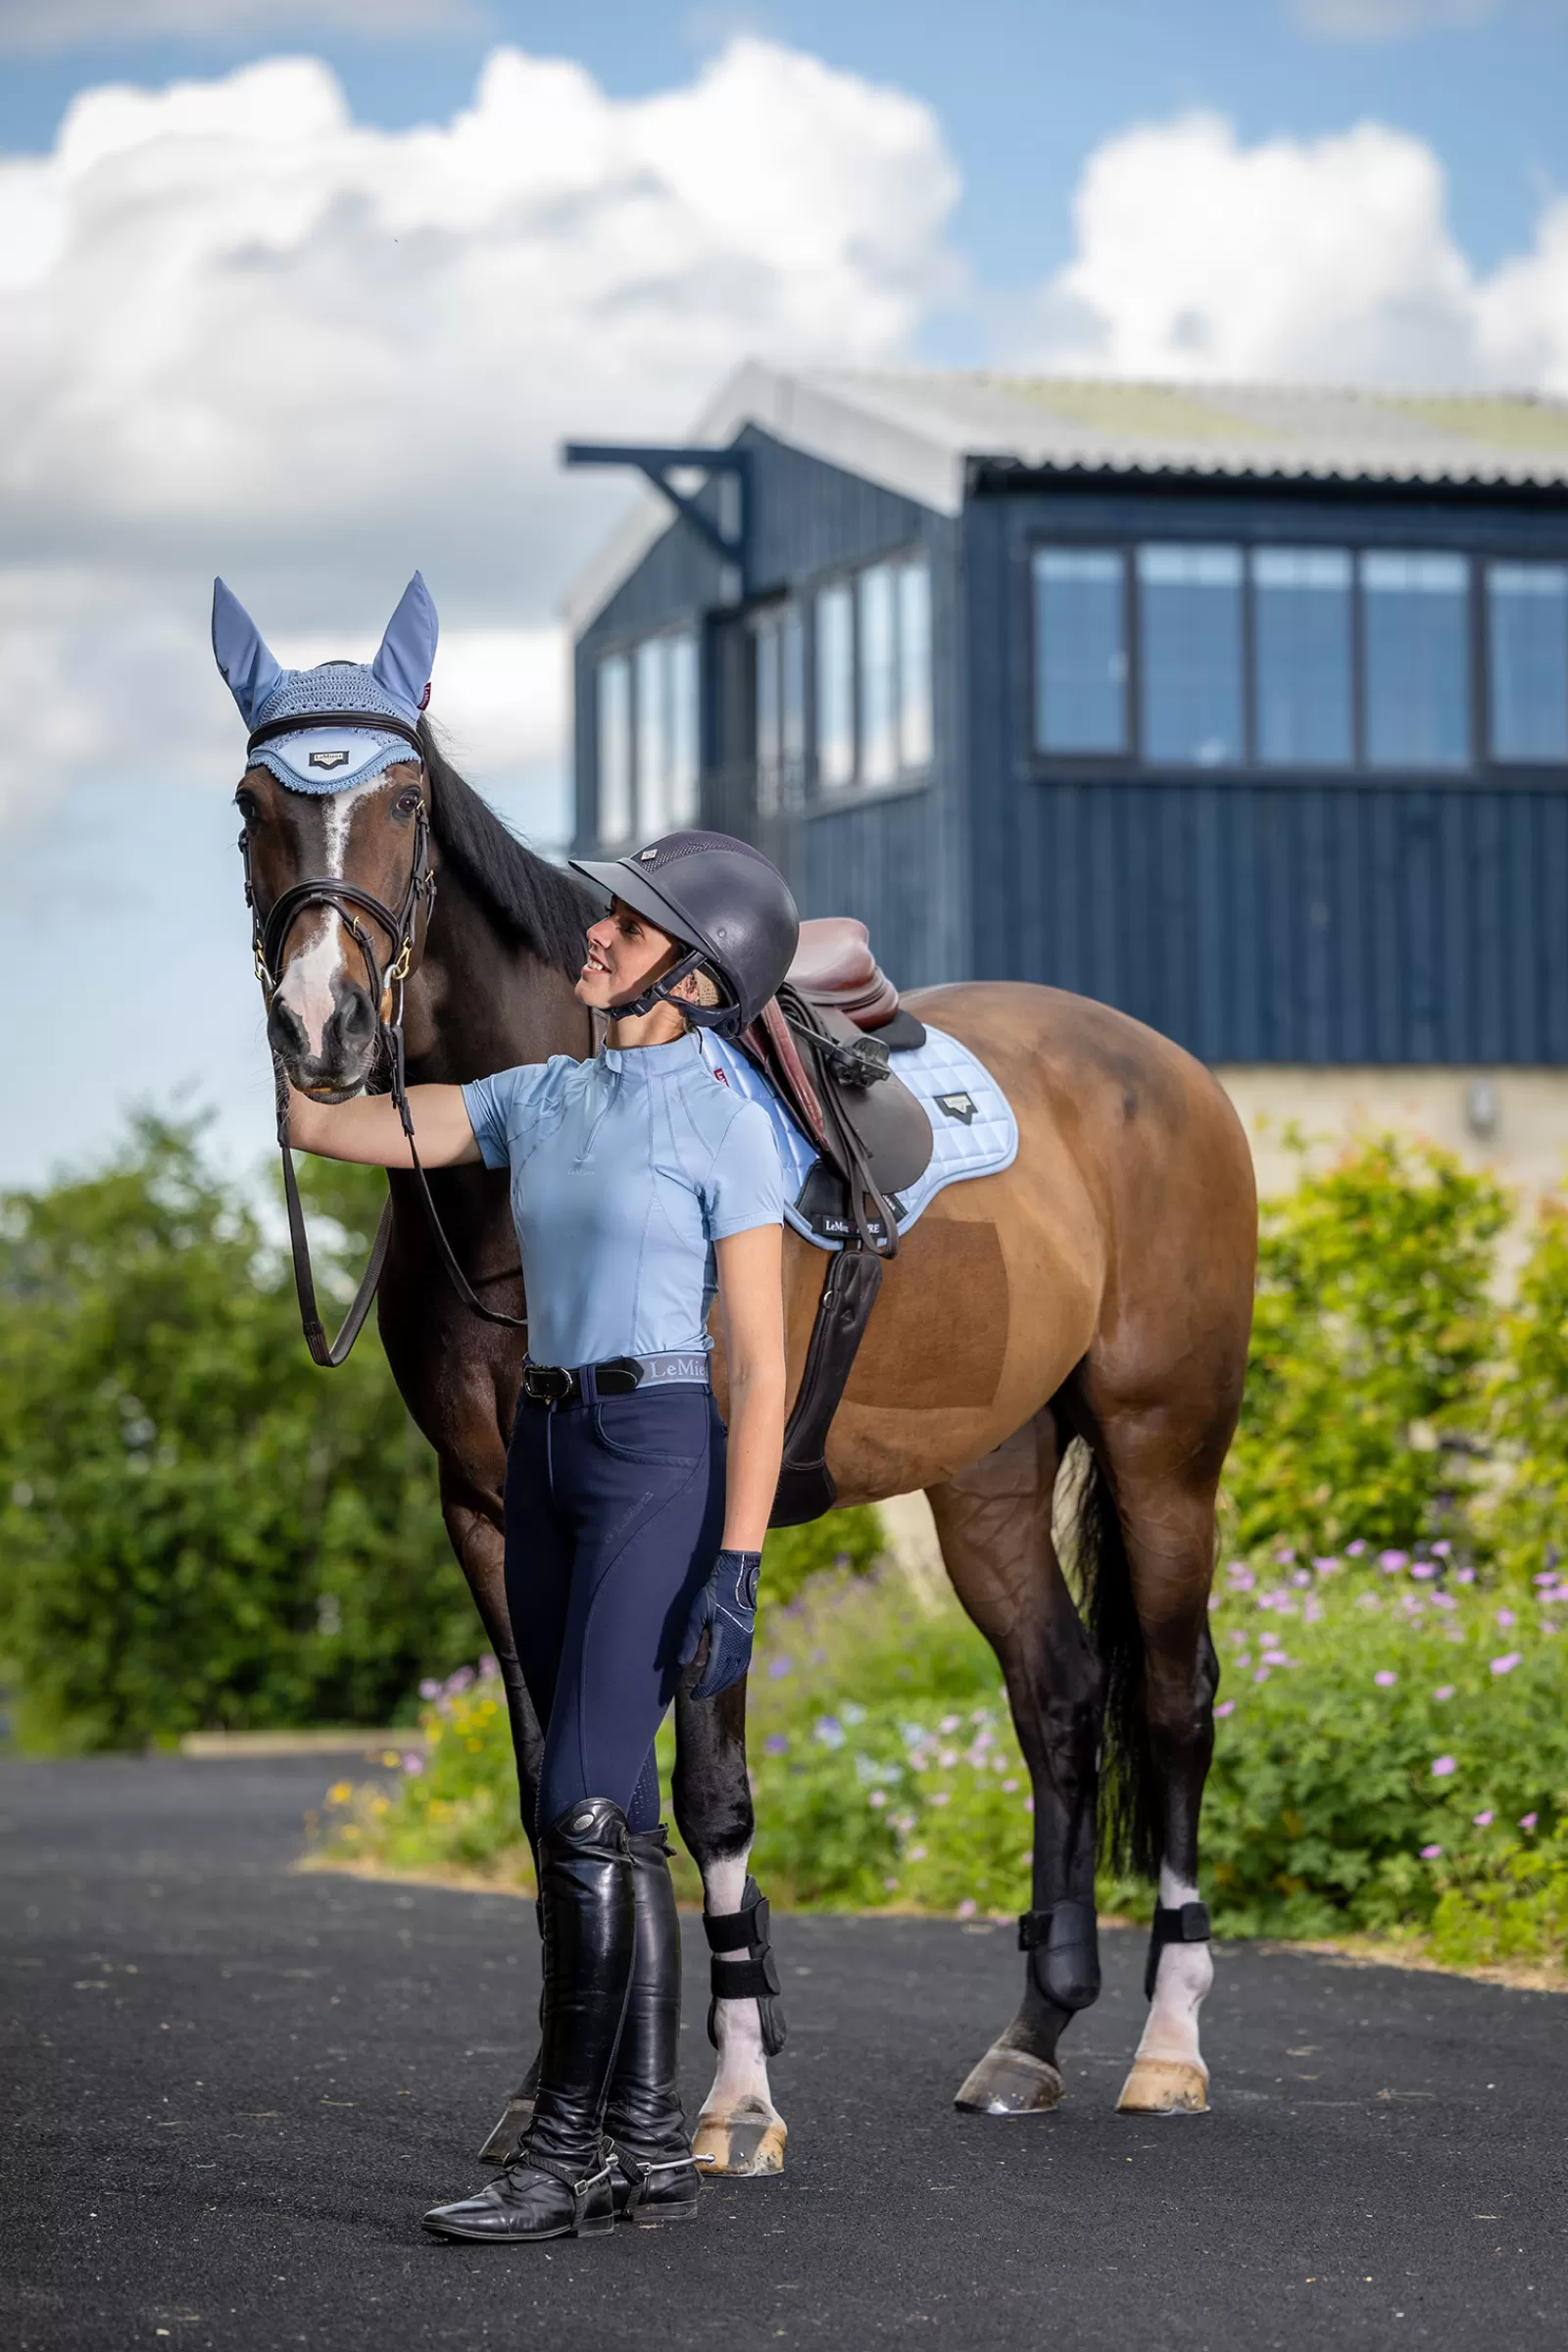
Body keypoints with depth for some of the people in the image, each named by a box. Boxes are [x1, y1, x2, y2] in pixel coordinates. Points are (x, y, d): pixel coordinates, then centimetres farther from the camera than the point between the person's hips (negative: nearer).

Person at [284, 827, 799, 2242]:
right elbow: (320, 1121, 9)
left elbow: (760, 1365, -10)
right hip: (548, 1455, 7)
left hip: (664, 1462, -7)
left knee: (583, 1807, -12)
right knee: (614, 1818, 9)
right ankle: (651, 2147, 14)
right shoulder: (540, 1101, 11)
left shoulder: (723, 1125, -7)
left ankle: (570, 2148, -6)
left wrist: (737, 1568, -16)